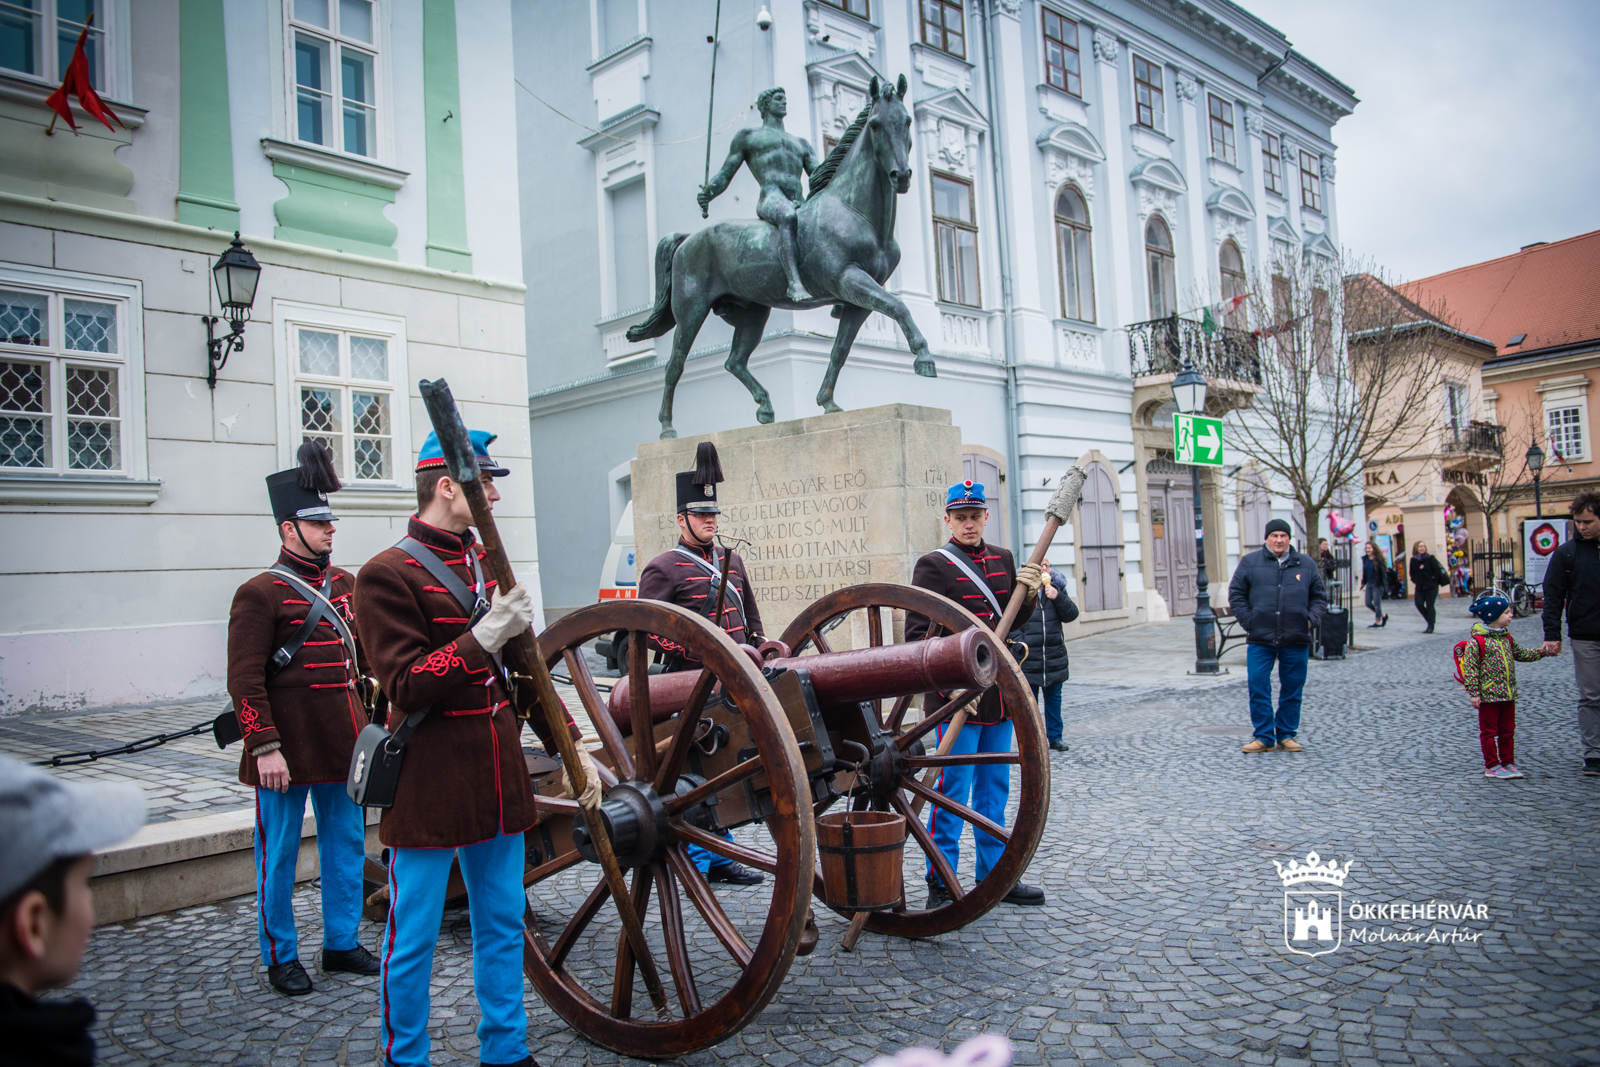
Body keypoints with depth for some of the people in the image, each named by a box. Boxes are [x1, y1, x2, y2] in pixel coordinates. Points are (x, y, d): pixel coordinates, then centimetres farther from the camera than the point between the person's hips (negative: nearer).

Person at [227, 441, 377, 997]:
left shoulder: (345, 584, 9)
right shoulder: (260, 593, -10)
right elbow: (245, 681, -14)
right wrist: (265, 747, -18)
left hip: (345, 743, 6)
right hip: (288, 749, -6)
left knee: (347, 844, 14)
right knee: (279, 854, 7)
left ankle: (343, 942, 28)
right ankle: (281, 956, 22)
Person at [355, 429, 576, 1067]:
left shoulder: (489, 564, 11)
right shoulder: (386, 575, -11)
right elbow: (405, 688, -18)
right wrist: (486, 635, -26)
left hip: (498, 779, 7)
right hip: (428, 789, -7)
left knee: (503, 927, 16)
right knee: (413, 938, 7)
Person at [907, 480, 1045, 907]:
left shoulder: (1003, 559, 13)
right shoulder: (933, 564, -7)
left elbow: (1015, 621, 14)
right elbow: (917, 633, -11)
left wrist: (1028, 591, -6)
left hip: (999, 692, 7)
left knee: (995, 788, 14)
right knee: (954, 789, -3)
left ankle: (993, 876, 26)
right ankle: (942, 885, 7)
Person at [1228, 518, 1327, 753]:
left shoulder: (1306, 564, 10)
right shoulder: (1250, 562, 5)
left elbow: (1319, 597, 15)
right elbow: (1236, 594, 6)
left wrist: (1311, 620, 0)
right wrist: (1248, 621, -4)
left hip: (1296, 640, 2)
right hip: (1260, 640, -1)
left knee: (1292, 691, 7)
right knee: (1258, 689, -4)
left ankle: (1287, 735, 20)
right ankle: (1263, 736, 6)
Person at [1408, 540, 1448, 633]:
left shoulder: (1430, 558, -5)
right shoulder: (1413, 560, 5)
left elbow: (1437, 569, -8)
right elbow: (1412, 573, 13)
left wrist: (1433, 579, -11)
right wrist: (1415, 581, 1)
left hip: (1431, 586, -4)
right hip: (1420, 586, 4)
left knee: (1430, 606, -5)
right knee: (1419, 604, -3)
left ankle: (1430, 627, -1)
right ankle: (1430, 621, 19)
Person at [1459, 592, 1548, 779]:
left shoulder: (1506, 638, 9)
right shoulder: (1477, 641, -16)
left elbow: (1520, 654, 24)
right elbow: (1470, 668, -17)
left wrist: (1541, 652, 11)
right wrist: (1474, 693, -19)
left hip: (1508, 694, 8)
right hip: (1488, 695, -8)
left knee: (1508, 731, 14)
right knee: (1489, 731, 3)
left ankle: (1508, 763, 23)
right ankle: (1492, 766, 10)